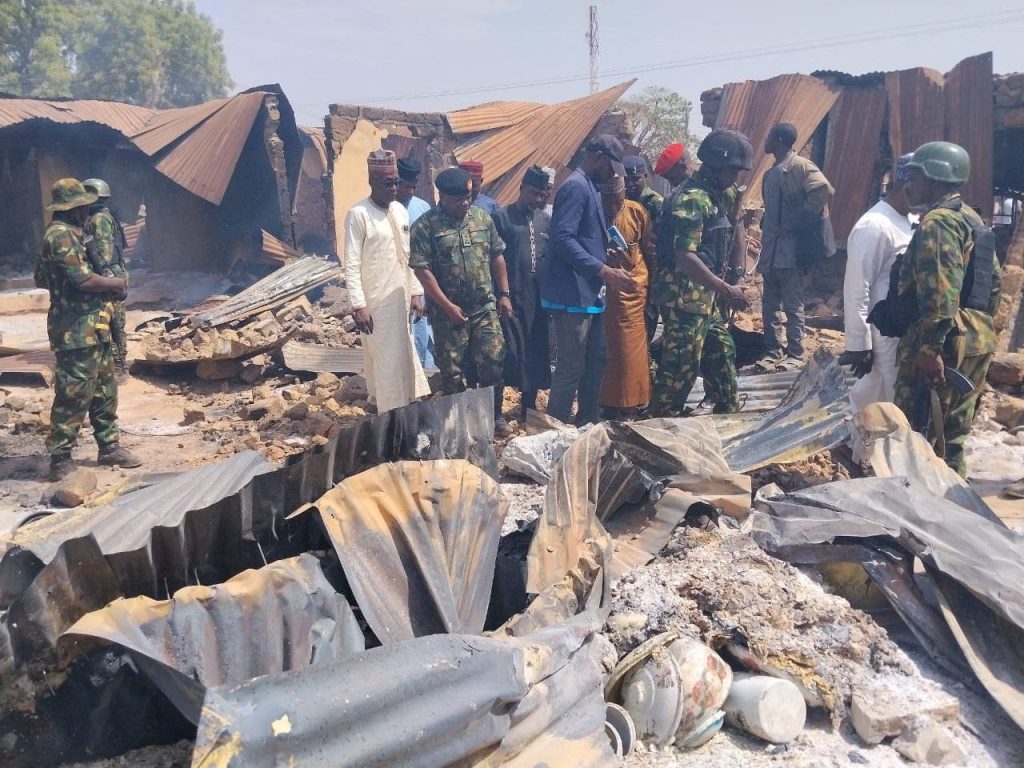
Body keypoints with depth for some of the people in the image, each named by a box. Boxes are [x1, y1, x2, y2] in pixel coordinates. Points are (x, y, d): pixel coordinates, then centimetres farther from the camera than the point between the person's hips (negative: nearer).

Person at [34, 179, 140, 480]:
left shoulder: (66, 234, 17)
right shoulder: (61, 235, -15)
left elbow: (41, 279, 22)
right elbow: (82, 279, -24)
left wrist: (104, 286, 15)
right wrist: (115, 284, -6)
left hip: (91, 328, 11)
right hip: (77, 331, -11)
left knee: (105, 389, 16)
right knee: (74, 396, -5)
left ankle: (109, 447, 26)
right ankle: (60, 460, 2)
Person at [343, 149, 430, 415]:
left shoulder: (401, 210, 8)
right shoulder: (358, 214, -13)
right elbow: (352, 265, -15)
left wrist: (416, 292, 10)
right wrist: (358, 306, -19)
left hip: (400, 298, 7)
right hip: (375, 302, -7)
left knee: (403, 356, 13)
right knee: (388, 361, -3)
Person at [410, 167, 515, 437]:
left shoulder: (482, 217, 6)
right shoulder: (426, 226, -9)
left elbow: (497, 257, 13)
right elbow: (422, 269, -13)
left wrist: (504, 294, 8)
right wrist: (448, 306, -15)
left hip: (485, 308, 3)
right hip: (448, 312, -3)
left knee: (493, 362, 2)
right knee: (452, 371, 6)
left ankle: (495, 416, 19)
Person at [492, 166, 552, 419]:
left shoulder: (546, 220, 12)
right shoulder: (502, 217, -2)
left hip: (539, 297, 5)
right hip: (513, 296, -5)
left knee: (536, 352, 10)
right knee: (508, 351, -3)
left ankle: (529, 407, 23)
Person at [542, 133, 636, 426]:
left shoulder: (589, 187, 17)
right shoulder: (576, 186, -14)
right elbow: (563, 239, -25)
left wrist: (606, 252, 9)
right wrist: (604, 271, -27)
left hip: (588, 294, 11)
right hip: (573, 295, -11)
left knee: (596, 360, 17)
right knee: (571, 368, -4)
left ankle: (588, 423, 29)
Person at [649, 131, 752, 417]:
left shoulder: (712, 194, 13)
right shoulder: (692, 198, -18)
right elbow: (685, 257, -28)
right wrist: (725, 290, -31)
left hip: (705, 296, 10)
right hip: (685, 296, -10)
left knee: (721, 353, 18)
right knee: (681, 368, -5)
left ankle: (729, 414, 31)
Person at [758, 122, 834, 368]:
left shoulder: (801, 167, -9)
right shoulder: (771, 173, 19)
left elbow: (823, 191, -22)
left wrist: (797, 224, -20)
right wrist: (765, 228, 14)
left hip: (790, 249, -9)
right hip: (770, 248, 9)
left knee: (793, 305, -3)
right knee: (769, 304, 10)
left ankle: (795, 354, 4)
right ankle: (772, 352, 17)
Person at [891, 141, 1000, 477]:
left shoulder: (937, 223, -14)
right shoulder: (973, 220, 19)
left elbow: (940, 294, -24)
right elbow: (994, 282, 22)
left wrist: (929, 349, -26)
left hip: (944, 343, -10)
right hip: (978, 339, 10)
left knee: (915, 434, -4)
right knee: (951, 433, 17)